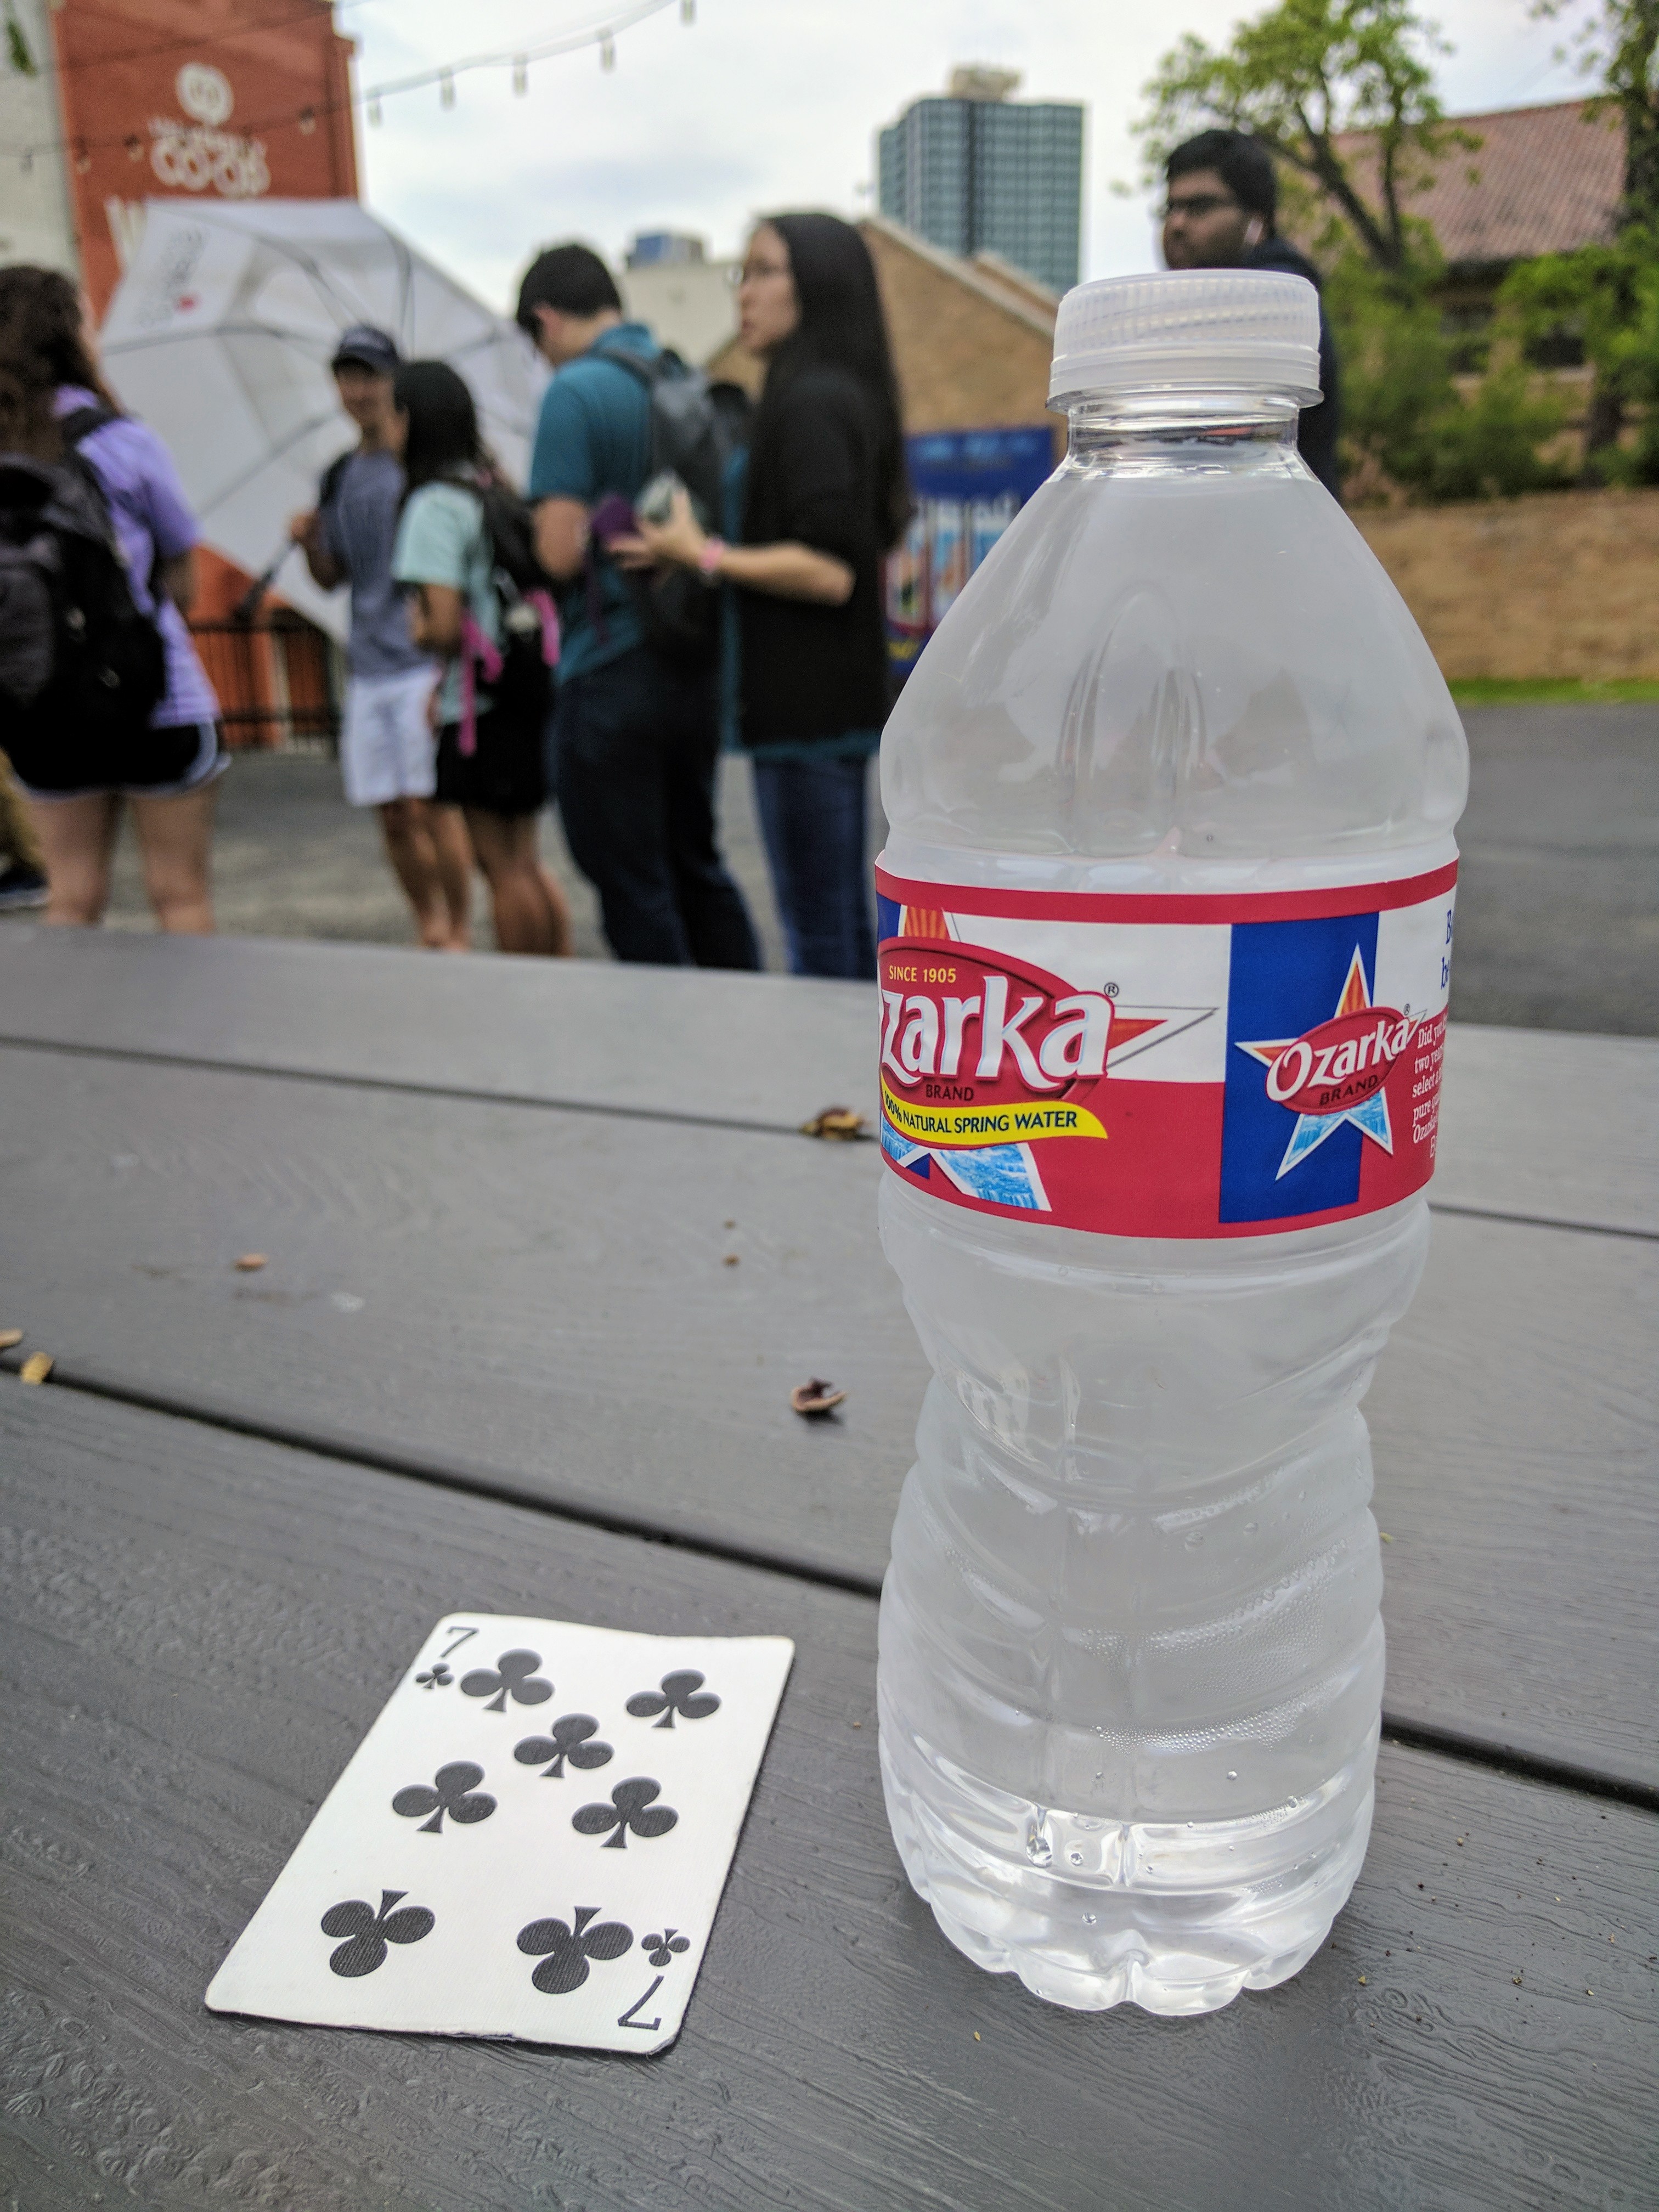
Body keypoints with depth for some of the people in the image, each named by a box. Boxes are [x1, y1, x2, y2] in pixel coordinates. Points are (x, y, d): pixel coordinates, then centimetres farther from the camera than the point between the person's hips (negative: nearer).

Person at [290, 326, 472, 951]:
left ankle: (459, 936, 1)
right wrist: (309, 542, -2)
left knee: (430, 806, -10)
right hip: (368, 667, 6)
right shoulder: (340, 477, 15)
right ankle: (430, 930, 21)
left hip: (425, 660, -6)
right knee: (392, 816, 7)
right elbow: (332, 578, 20)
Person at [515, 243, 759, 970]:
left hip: (611, 679, -7)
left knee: (634, 890, 4)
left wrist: (547, 523, 4)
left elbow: (561, 551, -16)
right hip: (695, 668, 7)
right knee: (697, 867, 19)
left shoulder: (574, 391, -11)